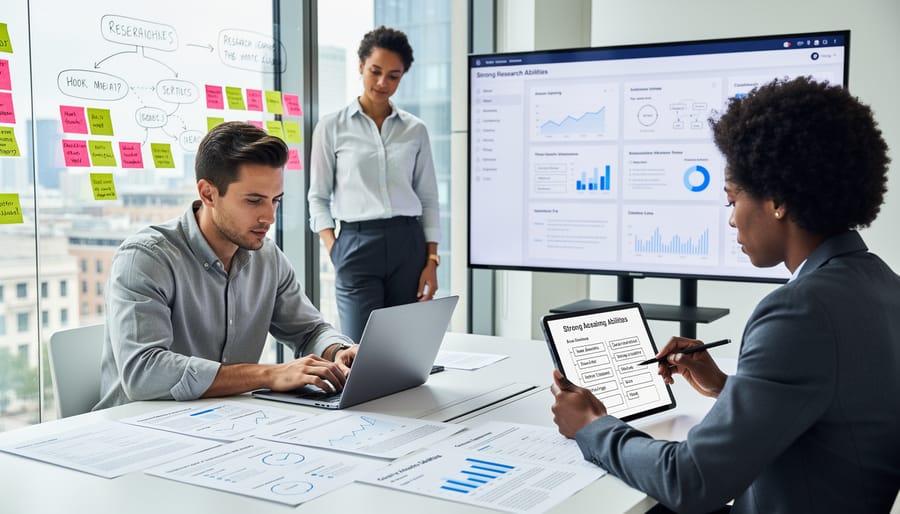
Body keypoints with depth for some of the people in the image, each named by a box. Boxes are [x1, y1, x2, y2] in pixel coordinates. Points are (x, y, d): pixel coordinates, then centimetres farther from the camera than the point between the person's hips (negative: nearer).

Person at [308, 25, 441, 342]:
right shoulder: (332, 126, 3)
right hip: (357, 244, -2)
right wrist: (333, 250, -9)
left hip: (408, 244, 3)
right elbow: (319, 196, 4)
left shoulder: (415, 130, 9)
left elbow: (429, 199, 10)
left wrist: (432, 260, 2)